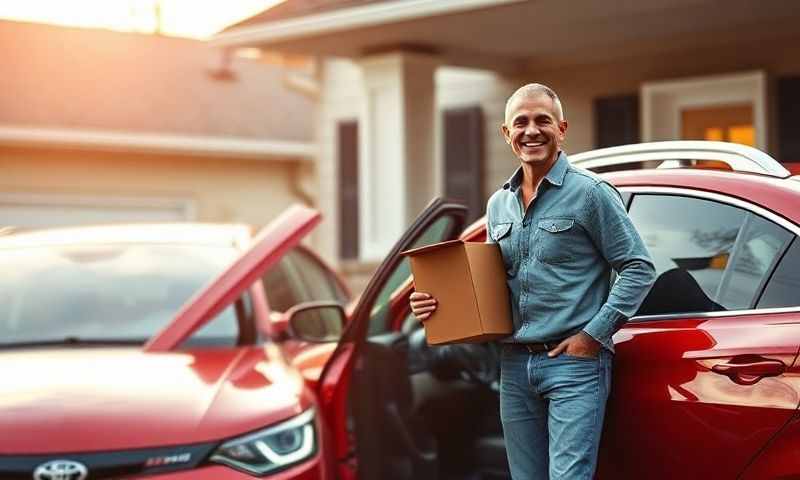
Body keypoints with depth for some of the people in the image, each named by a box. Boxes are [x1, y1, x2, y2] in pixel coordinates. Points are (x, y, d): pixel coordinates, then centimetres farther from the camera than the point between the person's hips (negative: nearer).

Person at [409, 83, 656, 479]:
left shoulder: (589, 193, -5)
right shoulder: (498, 205, 14)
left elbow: (638, 268, -6)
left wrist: (594, 334, -12)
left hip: (574, 362, -6)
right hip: (514, 365, 7)